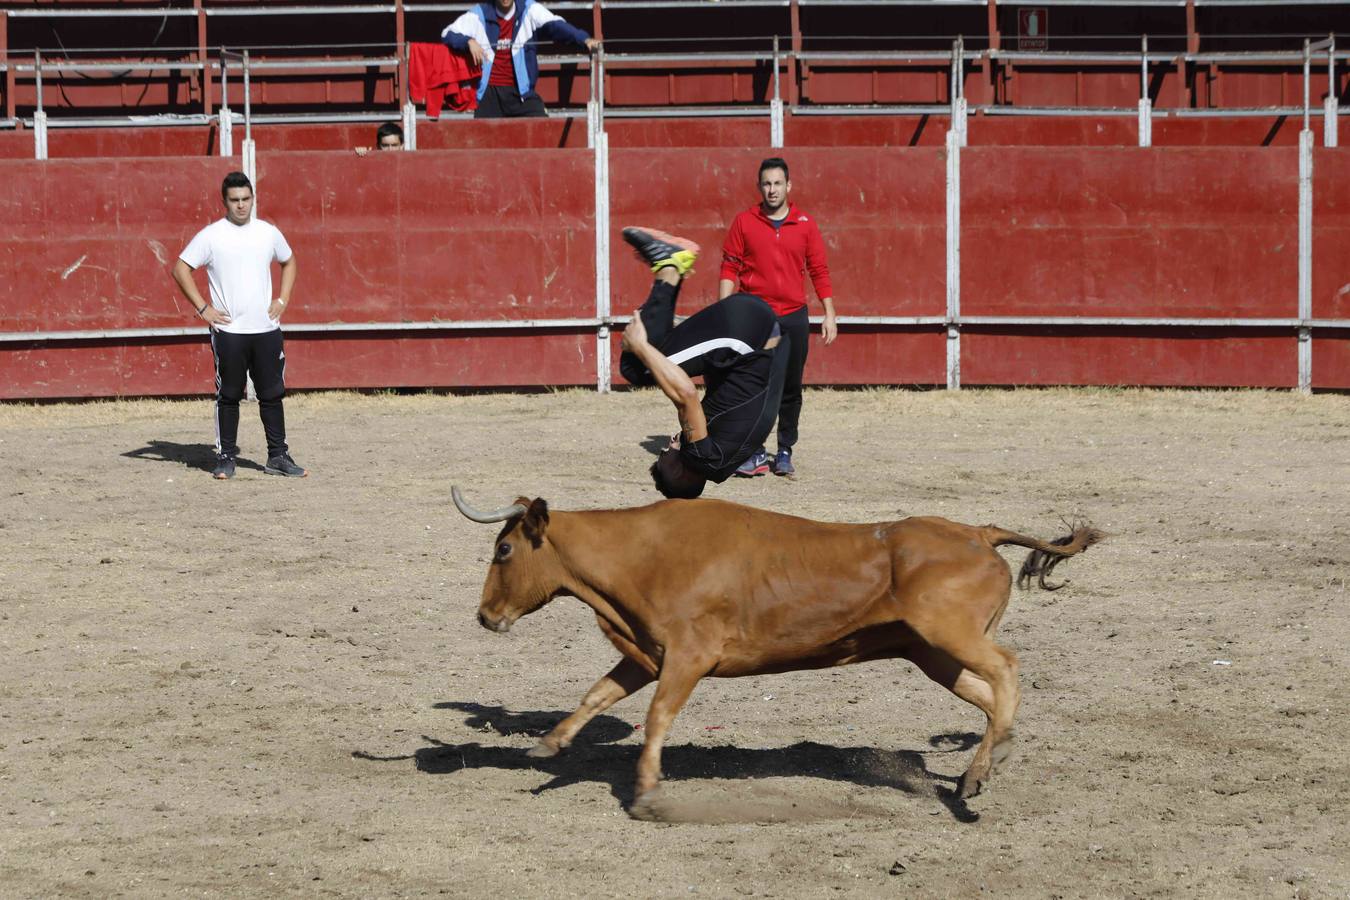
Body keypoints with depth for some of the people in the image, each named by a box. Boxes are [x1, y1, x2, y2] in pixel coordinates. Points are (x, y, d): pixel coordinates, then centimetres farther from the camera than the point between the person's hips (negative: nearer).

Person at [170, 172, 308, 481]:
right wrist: (202, 308, -7)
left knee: (272, 394, 5)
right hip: (228, 330, -3)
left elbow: (289, 262, 24)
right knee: (228, 396, 2)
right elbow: (180, 269, -2)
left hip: (266, 328, 3)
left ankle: (278, 457, 11)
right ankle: (225, 458, 9)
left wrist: (283, 299, 11)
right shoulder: (211, 235, -4)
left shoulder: (268, 233, 7)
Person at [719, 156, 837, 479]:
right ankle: (755, 454, -1)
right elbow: (729, 269, 2)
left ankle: (785, 452, 16)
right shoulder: (744, 222, 2)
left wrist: (829, 314, 3)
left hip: (794, 317, 1)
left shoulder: (805, 225, 4)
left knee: (791, 389, 6)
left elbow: (819, 271, 7)